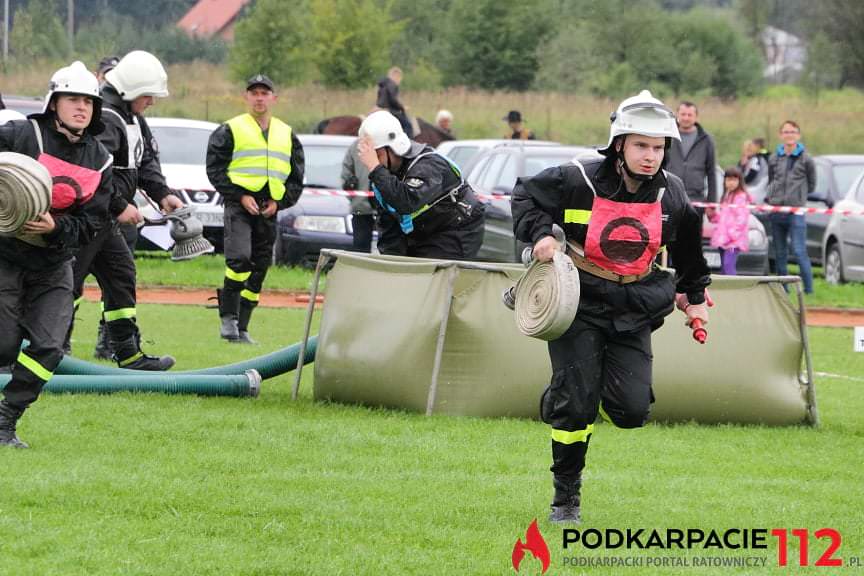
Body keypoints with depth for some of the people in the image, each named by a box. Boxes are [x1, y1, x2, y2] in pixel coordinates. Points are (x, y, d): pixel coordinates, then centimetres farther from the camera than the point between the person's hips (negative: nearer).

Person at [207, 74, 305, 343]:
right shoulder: (230, 131, 2)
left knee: (258, 270, 6)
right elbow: (215, 169, -2)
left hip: (268, 210, 5)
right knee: (240, 258, -24)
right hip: (239, 204, -5)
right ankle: (227, 316, -12)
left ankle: (242, 328, 13)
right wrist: (240, 196, -12)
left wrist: (279, 201, 1)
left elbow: (296, 178, 17)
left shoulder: (287, 135, 15)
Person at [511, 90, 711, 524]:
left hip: (634, 309, 3)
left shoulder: (670, 195, -3)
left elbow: (687, 248, 16)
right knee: (576, 403, -10)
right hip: (580, 304, -3)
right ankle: (565, 496, 10)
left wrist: (694, 297, 23)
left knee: (631, 411, -9)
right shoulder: (578, 182, -15)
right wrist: (539, 233, -17)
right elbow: (526, 196, 0)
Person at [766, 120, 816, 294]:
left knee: (799, 251, -11)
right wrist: (769, 196, 8)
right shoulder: (774, 159, 10)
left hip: (796, 211, -4)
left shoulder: (806, 159, 0)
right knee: (780, 253, 9)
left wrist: (798, 196, 4)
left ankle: (808, 288, -5)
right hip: (776, 210, 4)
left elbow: (811, 185, 8)